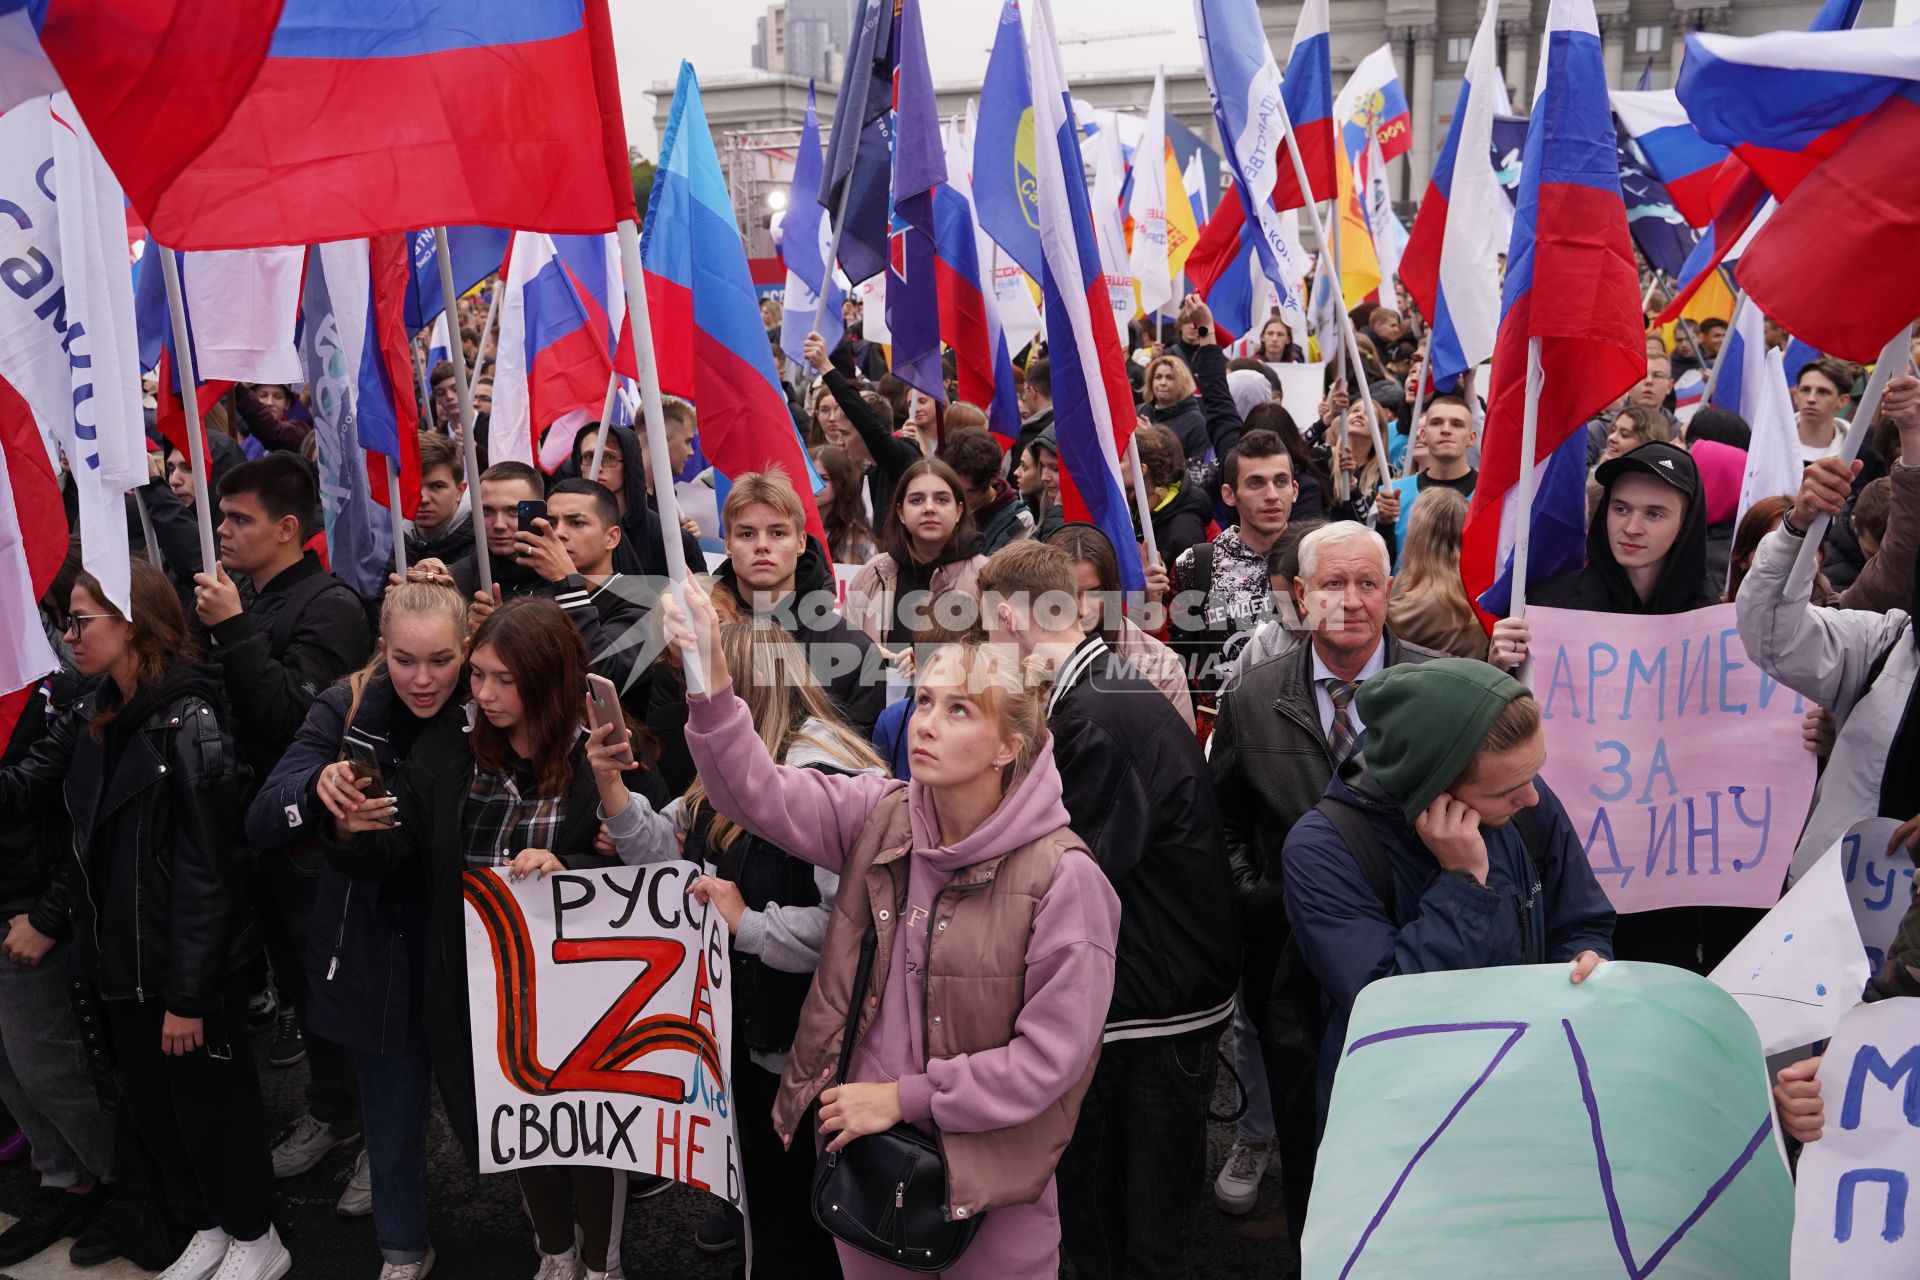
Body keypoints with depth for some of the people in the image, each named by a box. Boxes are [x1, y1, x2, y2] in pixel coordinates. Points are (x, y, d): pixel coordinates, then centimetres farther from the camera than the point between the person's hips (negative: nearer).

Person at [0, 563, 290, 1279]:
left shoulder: (189, 724, -19)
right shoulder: (89, 720, 6)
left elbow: (207, 871, -20)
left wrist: (189, 993, -19)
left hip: (190, 963, -8)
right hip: (119, 955, 8)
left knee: (209, 1098, 8)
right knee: (148, 1101, 19)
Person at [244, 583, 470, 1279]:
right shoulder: (347, 709, -10)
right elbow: (261, 824, -14)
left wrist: (399, 830, -27)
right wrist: (318, 785, -35)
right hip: (376, 951, 0)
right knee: (391, 1109, 11)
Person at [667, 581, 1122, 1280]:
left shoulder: (1062, 877, -18)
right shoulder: (879, 818, -4)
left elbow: (1052, 1053, -18)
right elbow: (761, 792, -14)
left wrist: (904, 1097, -16)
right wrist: (712, 686, -30)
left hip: (987, 1174, -4)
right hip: (864, 1151, 4)